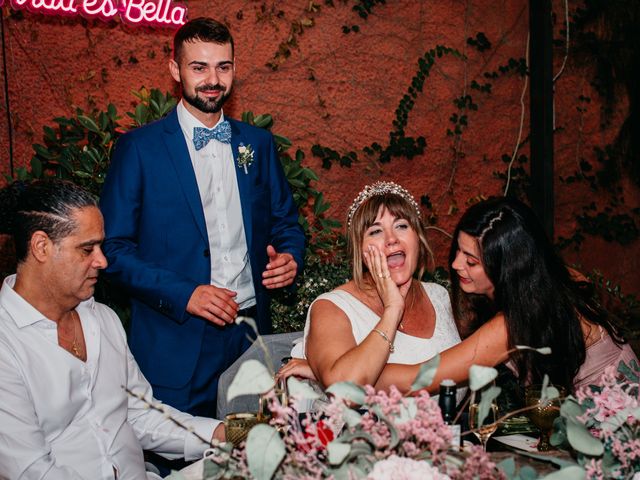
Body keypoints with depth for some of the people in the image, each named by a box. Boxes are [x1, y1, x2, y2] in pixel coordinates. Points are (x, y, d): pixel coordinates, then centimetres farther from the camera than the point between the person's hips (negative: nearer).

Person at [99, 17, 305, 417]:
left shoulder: (259, 144, 8)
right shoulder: (139, 148, -4)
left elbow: (286, 223, 16)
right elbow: (114, 248, -6)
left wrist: (290, 257, -6)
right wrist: (183, 294, -17)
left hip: (251, 336, 4)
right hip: (175, 343, -3)